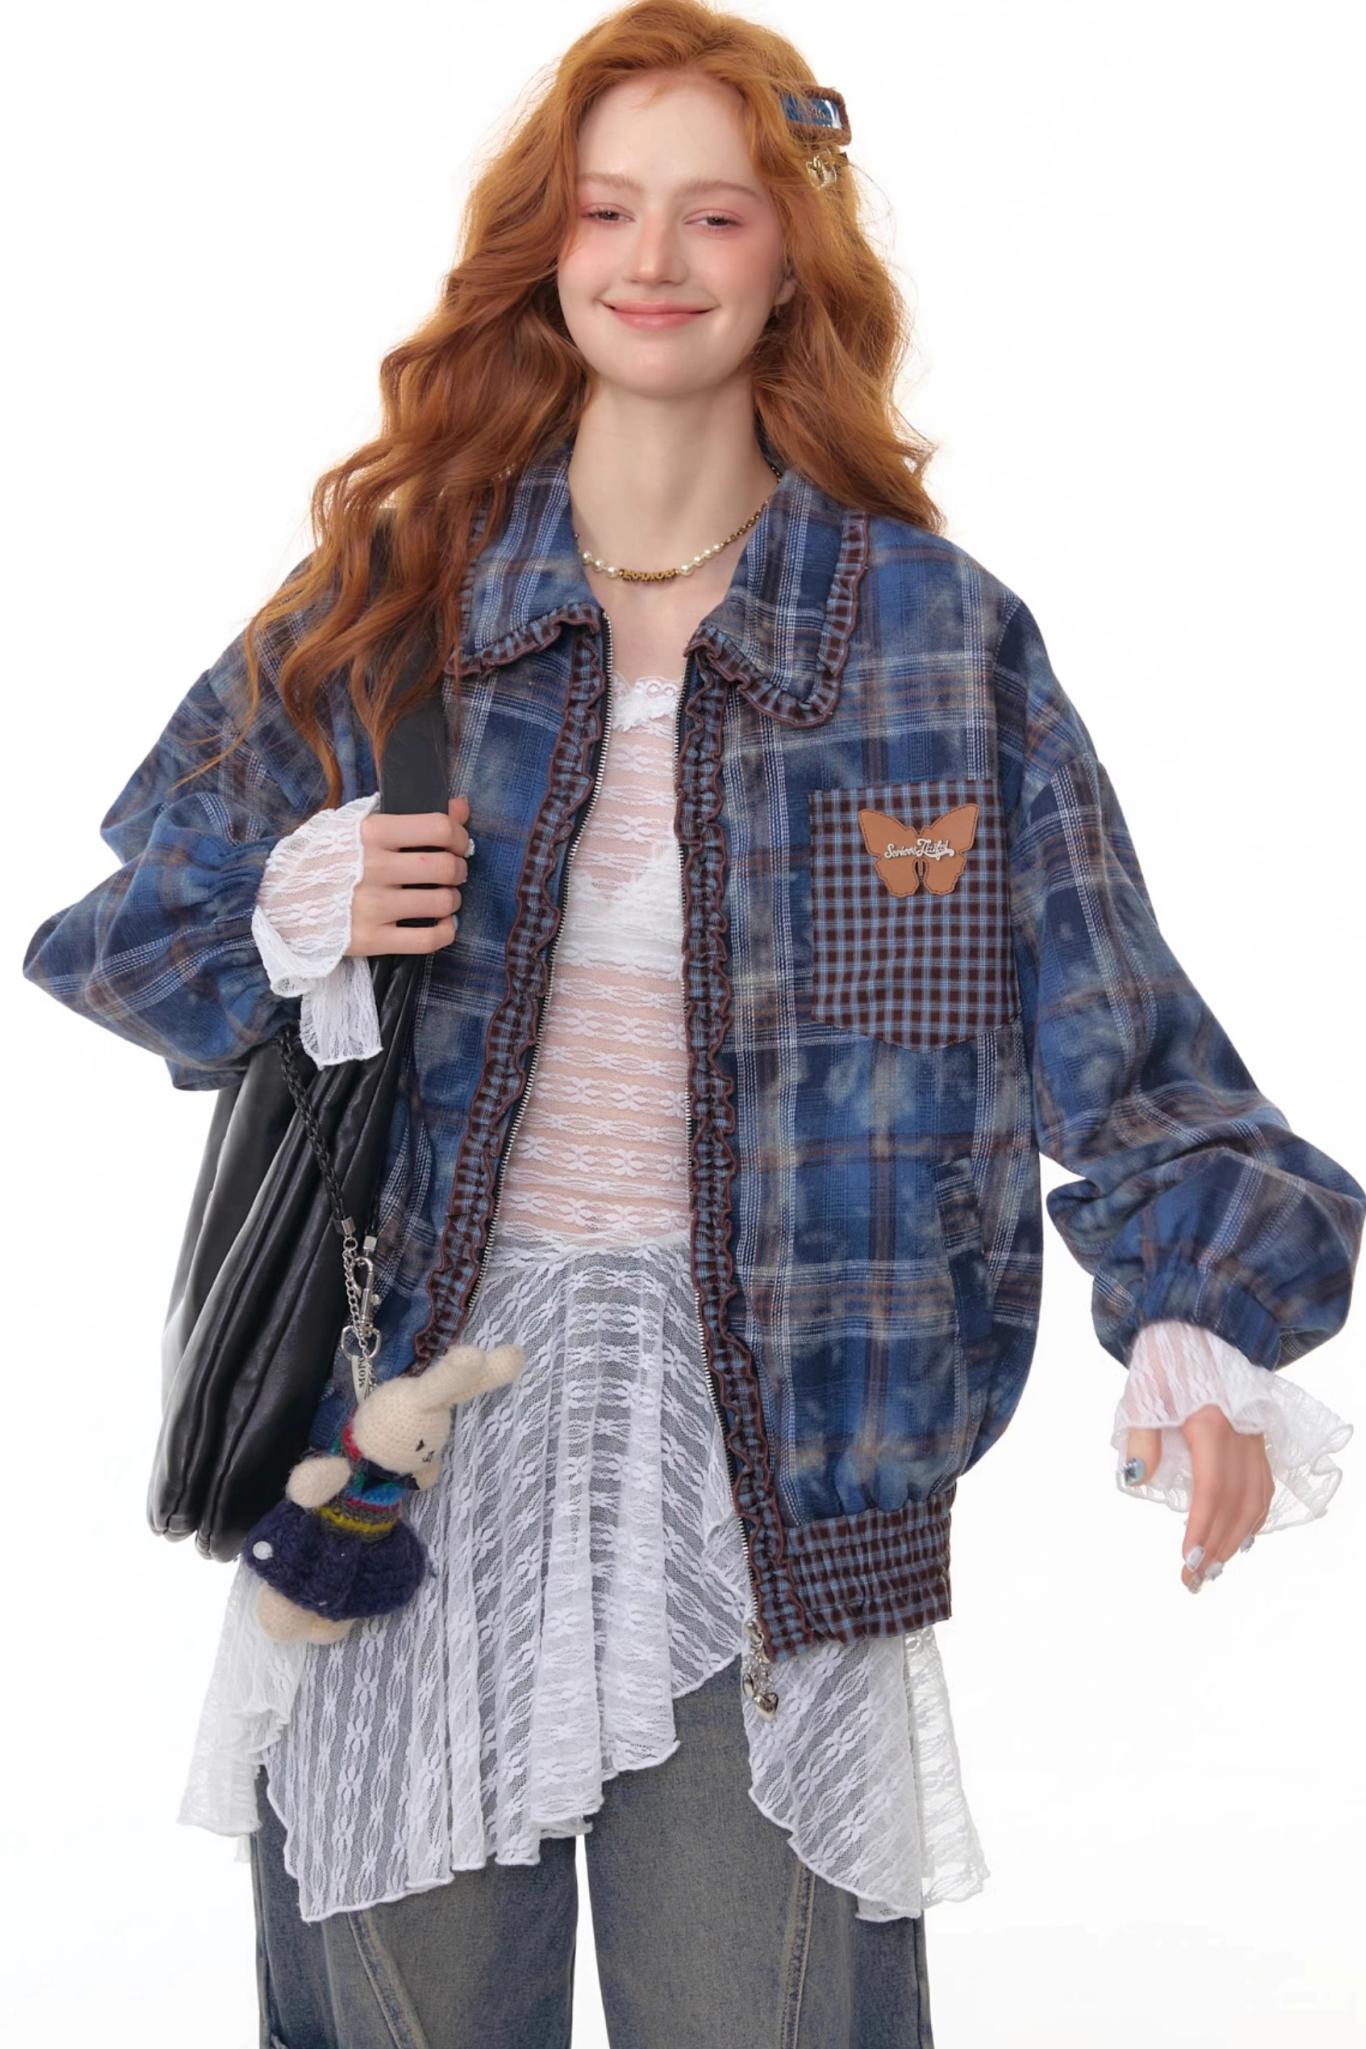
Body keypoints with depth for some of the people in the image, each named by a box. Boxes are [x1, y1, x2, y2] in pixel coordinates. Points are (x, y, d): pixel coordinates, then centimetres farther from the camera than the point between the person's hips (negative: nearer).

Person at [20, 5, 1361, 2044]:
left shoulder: (941, 637, 1)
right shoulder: (392, 596, 5)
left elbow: (1119, 1040, -2)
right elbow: (129, 936, 12)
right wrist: (286, 926, -10)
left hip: (763, 1448, -1)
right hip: (422, 1414, 2)